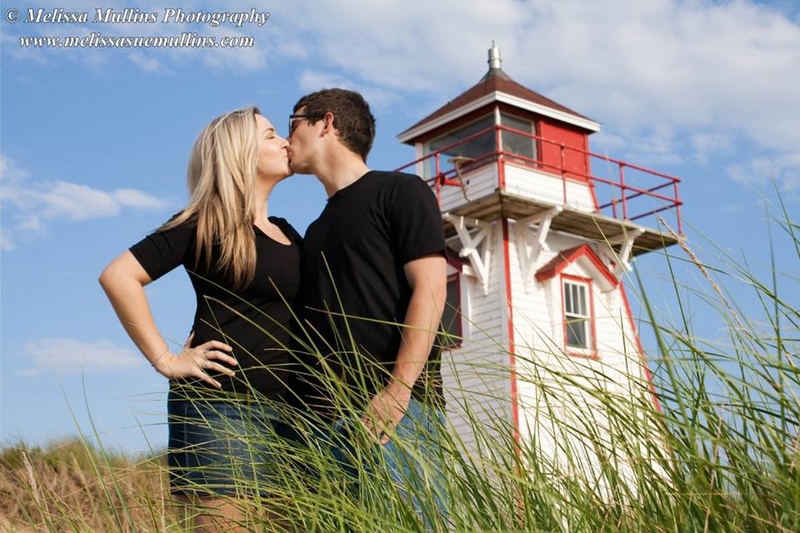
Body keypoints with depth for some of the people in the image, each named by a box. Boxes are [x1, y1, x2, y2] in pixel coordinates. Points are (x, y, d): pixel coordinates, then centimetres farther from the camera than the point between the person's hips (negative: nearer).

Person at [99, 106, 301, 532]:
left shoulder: (287, 234, 18)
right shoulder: (205, 223, -2)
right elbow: (118, 276, -11)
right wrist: (165, 360, -13)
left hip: (287, 411, 7)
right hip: (221, 407, -7)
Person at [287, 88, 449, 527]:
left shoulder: (400, 192, 5)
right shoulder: (317, 231, 26)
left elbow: (429, 290, -8)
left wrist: (398, 390, -18)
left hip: (395, 410, -7)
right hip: (325, 420, 7)